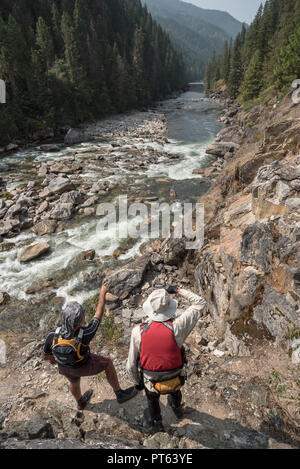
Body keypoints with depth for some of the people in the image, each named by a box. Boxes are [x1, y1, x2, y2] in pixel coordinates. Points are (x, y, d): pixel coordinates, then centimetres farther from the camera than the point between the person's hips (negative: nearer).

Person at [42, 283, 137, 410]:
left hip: (63, 366, 4)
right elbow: (98, 315, -30)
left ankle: (81, 402, 64)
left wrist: (51, 359, 9)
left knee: (74, 381, 35)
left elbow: (44, 356, -15)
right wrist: (102, 294, -17)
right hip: (82, 366, -4)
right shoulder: (84, 336, -46)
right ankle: (119, 394, 33)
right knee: (107, 363, 19)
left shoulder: (52, 337, -38)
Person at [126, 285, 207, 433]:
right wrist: (178, 290, -13)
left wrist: (137, 382, 7)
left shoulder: (138, 332, -25)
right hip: (176, 381, 1)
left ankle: (156, 423, 62)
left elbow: (131, 365, -13)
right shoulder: (176, 327, -28)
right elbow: (201, 303, -17)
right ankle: (177, 408, 69)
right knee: (174, 390, 38)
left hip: (152, 383, -1)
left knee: (152, 398, 35)